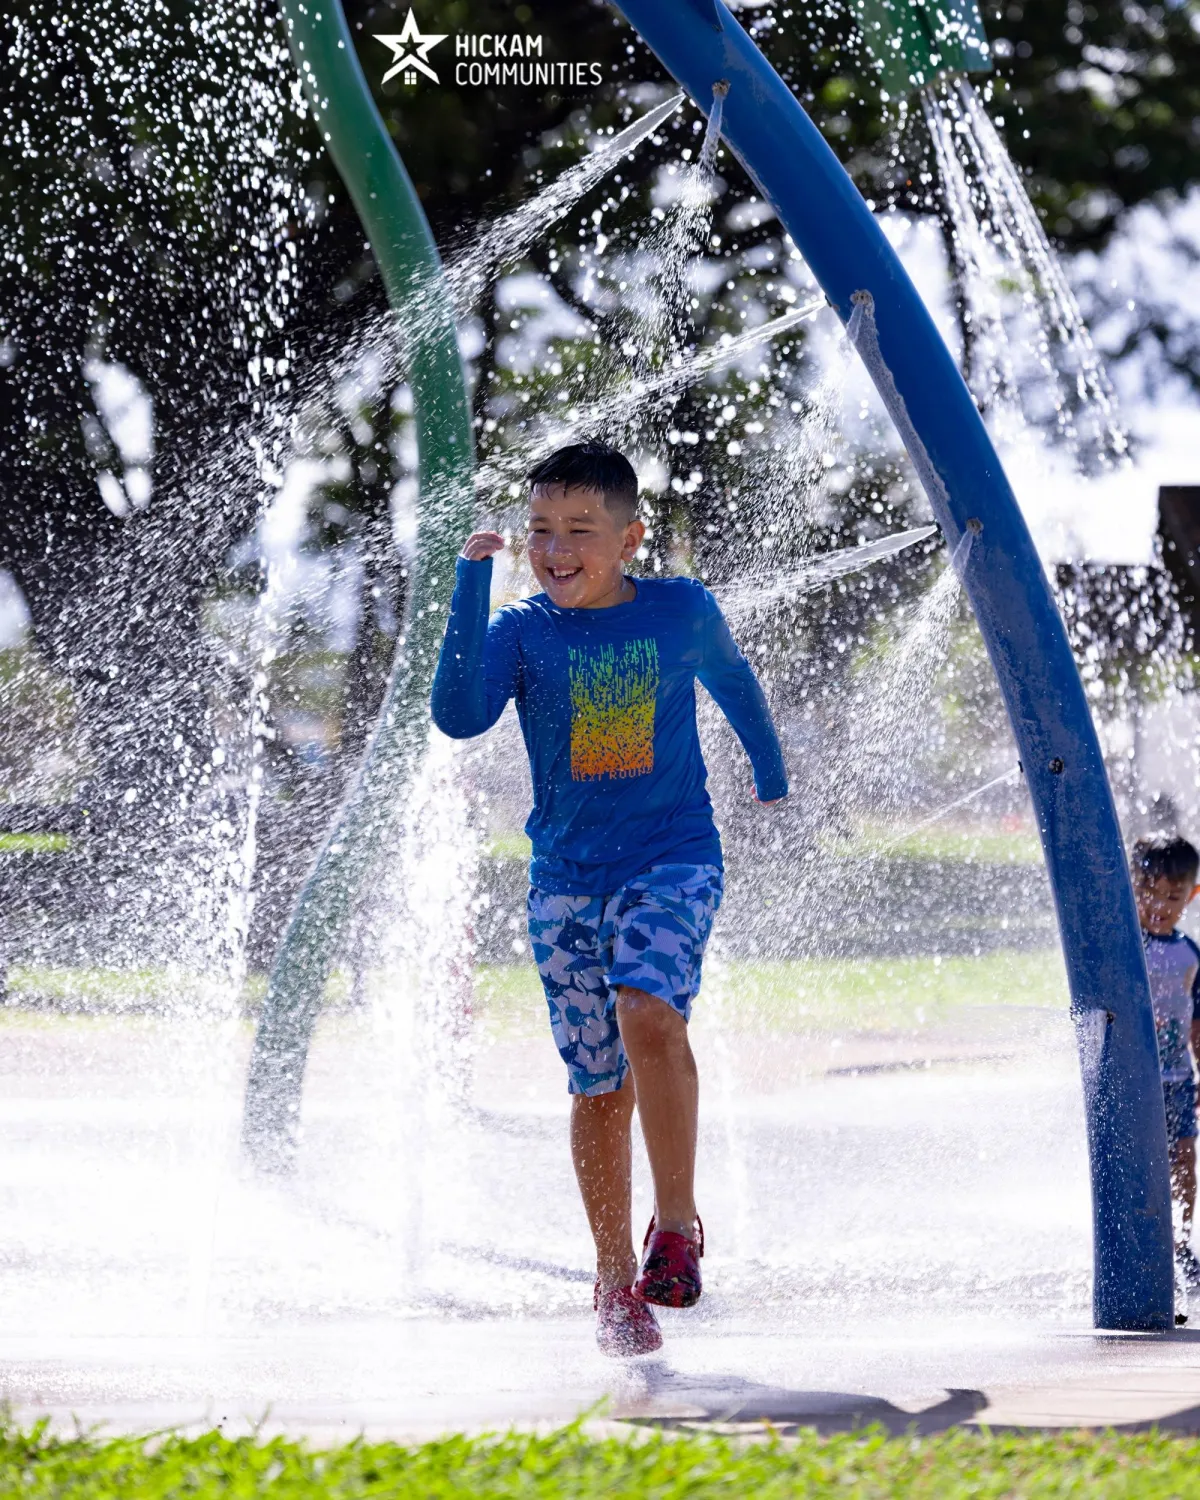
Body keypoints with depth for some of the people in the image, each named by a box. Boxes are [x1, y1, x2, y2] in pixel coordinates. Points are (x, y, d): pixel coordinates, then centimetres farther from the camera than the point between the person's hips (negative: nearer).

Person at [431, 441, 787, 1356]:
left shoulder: (682, 611, -1)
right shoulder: (520, 633, -2)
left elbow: (734, 684, 20)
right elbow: (459, 716, -19)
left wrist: (773, 785, 33)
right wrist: (473, 588, -23)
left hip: (674, 860, -2)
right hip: (568, 877, 2)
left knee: (647, 1012, -29)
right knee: (600, 1084, 4)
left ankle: (678, 1224, -18)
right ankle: (616, 1282, 17)